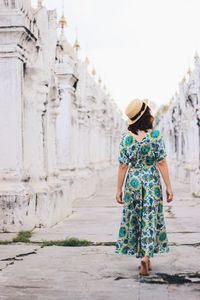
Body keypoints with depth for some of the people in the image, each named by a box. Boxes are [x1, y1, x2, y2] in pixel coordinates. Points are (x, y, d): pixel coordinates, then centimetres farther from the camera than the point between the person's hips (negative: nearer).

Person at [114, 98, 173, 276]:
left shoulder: (127, 136, -4)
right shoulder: (156, 135, -8)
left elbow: (123, 166, -3)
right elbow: (161, 163, -9)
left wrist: (119, 189, 4)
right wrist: (169, 187, -2)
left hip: (132, 183, 2)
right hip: (152, 183, -2)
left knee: (134, 219, 13)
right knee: (150, 219, 4)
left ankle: (144, 258, 20)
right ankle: (146, 256, -8)